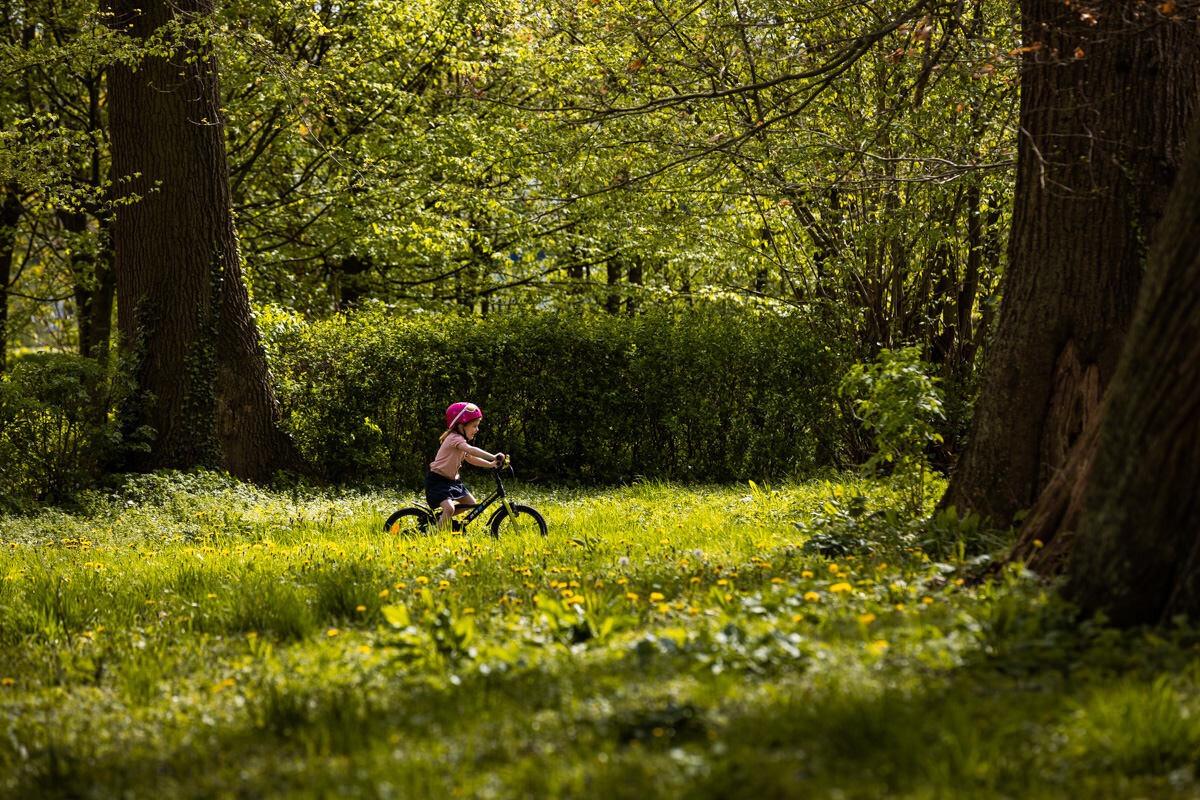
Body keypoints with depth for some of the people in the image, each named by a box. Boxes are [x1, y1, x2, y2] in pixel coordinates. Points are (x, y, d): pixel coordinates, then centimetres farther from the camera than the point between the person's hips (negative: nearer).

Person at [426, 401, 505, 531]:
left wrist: (490, 464, 2)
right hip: (437, 480, -10)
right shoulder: (454, 438, -22)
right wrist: (493, 457, -43)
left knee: (470, 503, 10)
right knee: (449, 508, -27)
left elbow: (470, 458, 14)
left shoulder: (461, 440, 10)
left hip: (451, 480, 10)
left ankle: (442, 518, 21)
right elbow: (471, 450, -38)